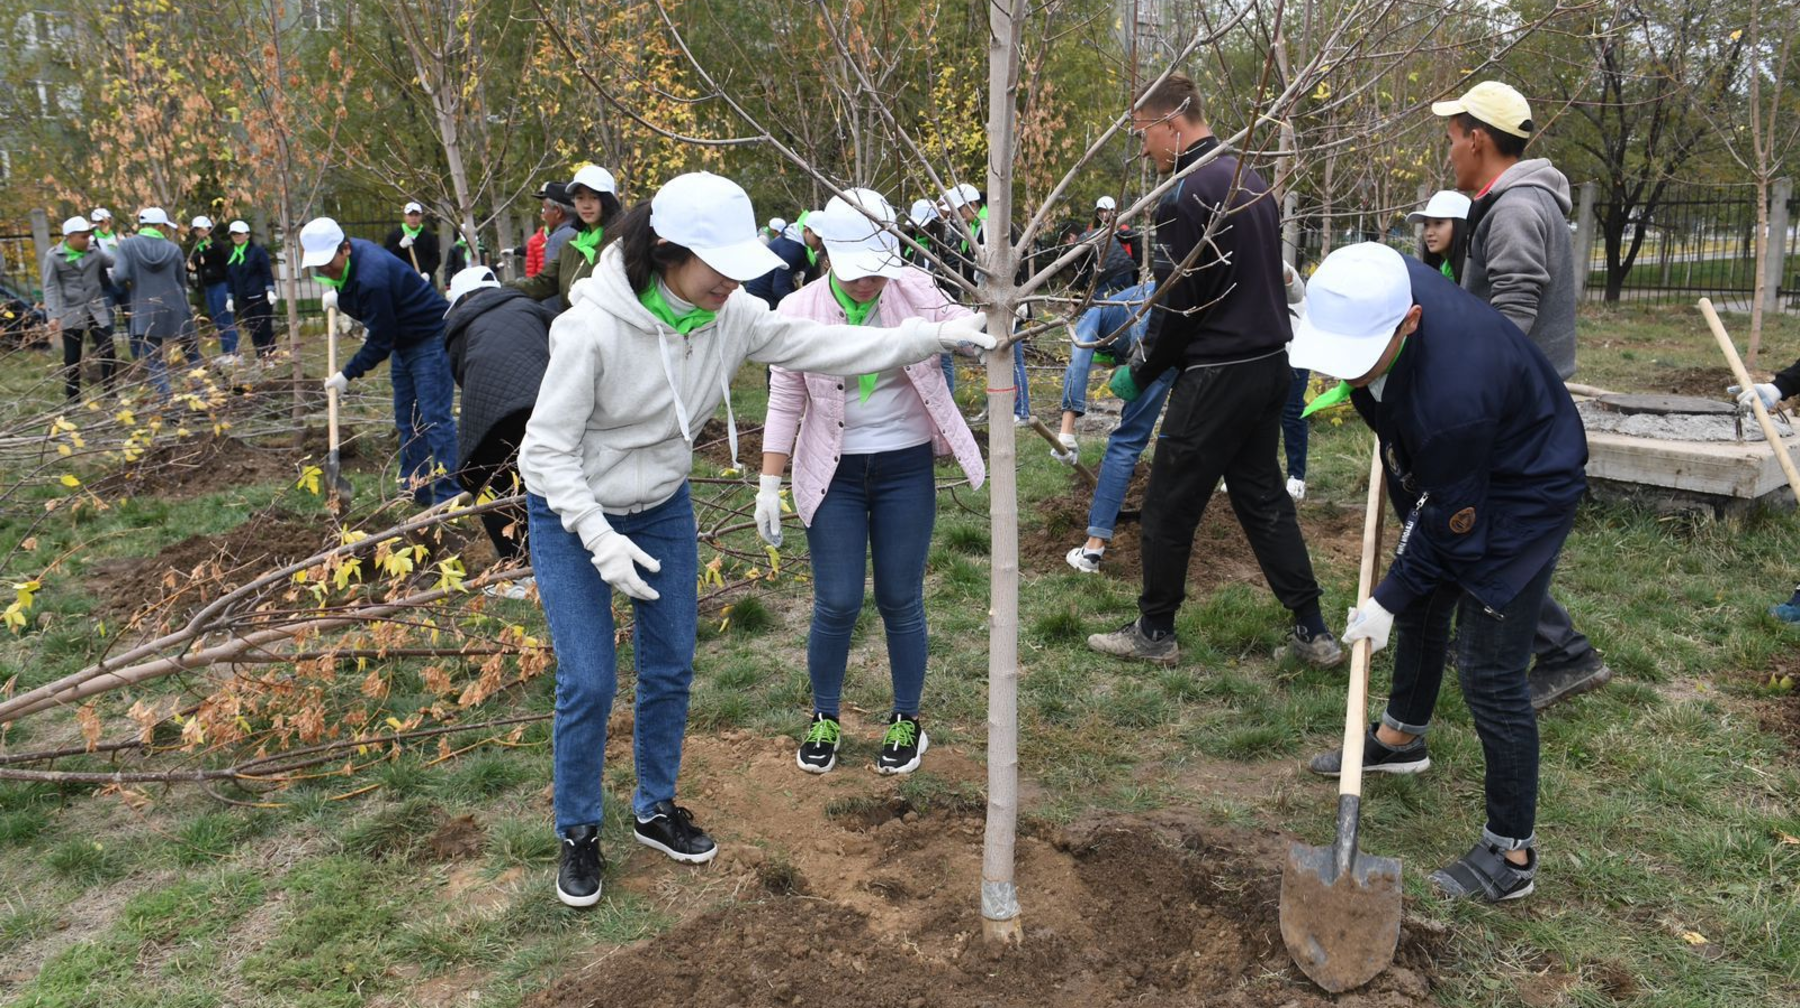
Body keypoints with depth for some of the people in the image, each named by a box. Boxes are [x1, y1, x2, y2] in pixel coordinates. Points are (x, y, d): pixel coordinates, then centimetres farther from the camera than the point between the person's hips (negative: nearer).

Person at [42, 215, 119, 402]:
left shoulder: (94, 251, 4)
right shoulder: (54, 257, -4)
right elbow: (50, 287, -6)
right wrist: (53, 315, -14)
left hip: (97, 311, 2)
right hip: (71, 314, -2)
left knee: (108, 353, 0)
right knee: (72, 359, 6)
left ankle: (110, 393, 13)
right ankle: (73, 399, 16)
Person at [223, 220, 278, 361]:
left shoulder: (258, 251, -3)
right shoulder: (230, 255, 13)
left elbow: (267, 272, -7)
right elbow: (229, 278, 16)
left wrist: (270, 290, -16)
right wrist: (230, 297, 12)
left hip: (260, 297, -5)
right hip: (243, 299, 5)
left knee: (265, 327, -3)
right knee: (252, 329, 5)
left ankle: (270, 355, 4)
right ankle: (260, 356, 9)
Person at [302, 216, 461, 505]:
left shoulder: (371, 278, -30)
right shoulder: (352, 255, 0)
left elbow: (380, 341, -23)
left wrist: (348, 375, -16)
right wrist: (339, 296, 8)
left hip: (430, 339, -10)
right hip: (403, 341, 10)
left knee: (434, 418, -13)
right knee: (407, 421, 11)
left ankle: (447, 499, -14)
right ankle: (415, 492, 17)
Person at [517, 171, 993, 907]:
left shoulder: (730, 316, -14)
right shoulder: (593, 327, -29)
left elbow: (825, 346, -9)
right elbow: (547, 447, -23)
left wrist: (933, 335, -14)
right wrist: (600, 540, -28)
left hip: (663, 510, 5)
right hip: (572, 515, -5)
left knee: (670, 670, 11)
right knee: (589, 683, -4)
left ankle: (655, 808, 33)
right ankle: (578, 834, 19)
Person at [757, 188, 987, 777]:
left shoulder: (914, 293, -6)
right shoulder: (800, 312, -7)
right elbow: (785, 404, -2)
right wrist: (768, 485, -3)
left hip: (906, 470, 1)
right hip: (834, 475, 0)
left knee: (901, 601, 8)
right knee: (837, 603, 1)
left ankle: (906, 722, 26)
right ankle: (824, 720, 25)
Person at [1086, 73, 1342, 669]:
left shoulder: (1185, 193, -15)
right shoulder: (1250, 180, 13)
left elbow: (1177, 305, -17)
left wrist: (1138, 375, -3)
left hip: (1216, 375, -9)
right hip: (1271, 363, 9)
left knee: (1167, 507, 4)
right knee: (1262, 497, 17)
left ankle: (1154, 633, 17)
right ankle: (1312, 632, 19)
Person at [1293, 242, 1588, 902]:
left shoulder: (1452, 391, -43)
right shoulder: (1377, 289, -21)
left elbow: (1450, 522, -27)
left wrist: (1388, 599, -15)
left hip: (1522, 492, -9)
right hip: (1441, 475, 9)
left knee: (1489, 672, -8)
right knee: (1420, 610, 24)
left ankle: (1512, 853, 6)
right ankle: (1401, 737, 49)